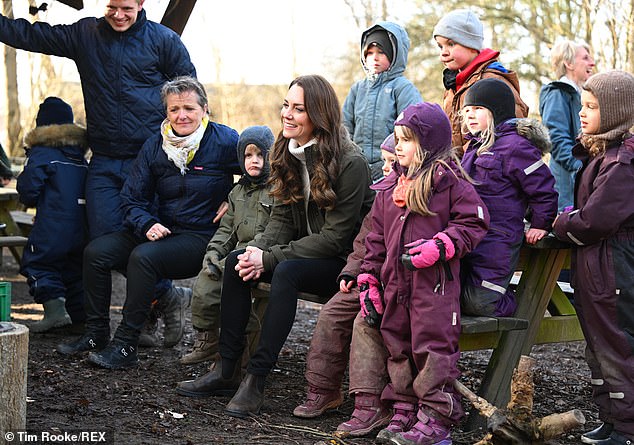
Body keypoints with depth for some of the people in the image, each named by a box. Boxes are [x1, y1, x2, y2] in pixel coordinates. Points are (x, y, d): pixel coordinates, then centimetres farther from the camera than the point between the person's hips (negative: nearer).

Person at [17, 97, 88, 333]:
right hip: (81, 225, 7)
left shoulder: (41, 154, -8)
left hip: (53, 226, -7)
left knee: (37, 263, 3)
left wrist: (30, 200, 10)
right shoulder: (81, 157, 14)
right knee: (75, 269, 16)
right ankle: (81, 316, 18)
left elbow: (28, 189, -11)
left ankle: (54, 308, -12)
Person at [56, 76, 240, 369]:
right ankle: (96, 334, 0)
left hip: (200, 237, -6)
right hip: (160, 229, 6)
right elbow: (132, 198, 7)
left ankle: (126, 345, -24)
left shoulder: (224, 141, -8)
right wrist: (147, 225, -12)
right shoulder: (154, 147, 6)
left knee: (143, 257, -32)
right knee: (96, 251, -11)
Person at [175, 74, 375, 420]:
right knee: (236, 261, -13)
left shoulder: (350, 163, -20)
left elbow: (334, 236, -22)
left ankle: (256, 380, -28)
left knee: (286, 271, -33)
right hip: (306, 253, 7)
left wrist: (269, 258, -23)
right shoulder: (289, 153, 4)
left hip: (343, 261, -7)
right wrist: (256, 250, -16)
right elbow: (282, 217, 5)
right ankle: (226, 370, -10)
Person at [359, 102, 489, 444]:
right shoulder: (389, 187, 16)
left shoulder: (449, 181, -4)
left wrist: (439, 246, -20)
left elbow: (474, 222, -8)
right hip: (396, 284, 7)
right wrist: (370, 281, 13)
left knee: (432, 346, -5)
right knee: (398, 347, 11)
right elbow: (376, 238, 18)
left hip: (435, 282, -7)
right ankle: (404, 412, 22)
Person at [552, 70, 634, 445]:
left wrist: (561, 225, -7)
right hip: (594, 269, 10)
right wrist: (569, 220, -2)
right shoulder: (601, 152, 12)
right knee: (599, 348, 17)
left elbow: (594, 220, -23)